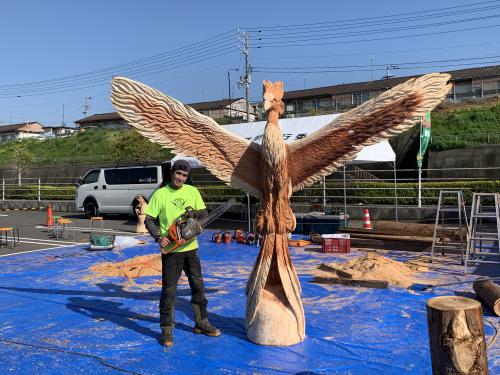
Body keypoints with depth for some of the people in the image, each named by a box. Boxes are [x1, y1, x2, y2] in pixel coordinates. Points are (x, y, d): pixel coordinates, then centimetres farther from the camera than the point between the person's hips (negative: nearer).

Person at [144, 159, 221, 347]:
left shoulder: (192, 191, 5)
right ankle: (167, 330, 11)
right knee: (169, 289, 1)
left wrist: (194, 213, -14)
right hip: (171, 249, -4)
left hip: (190, 246, 4)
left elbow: (204, 213, 7)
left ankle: (201, 323, 28)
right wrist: (159, 236, -19)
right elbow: (149, 220, -4)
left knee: (198, 286, 13)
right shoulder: (160, 194, -5)